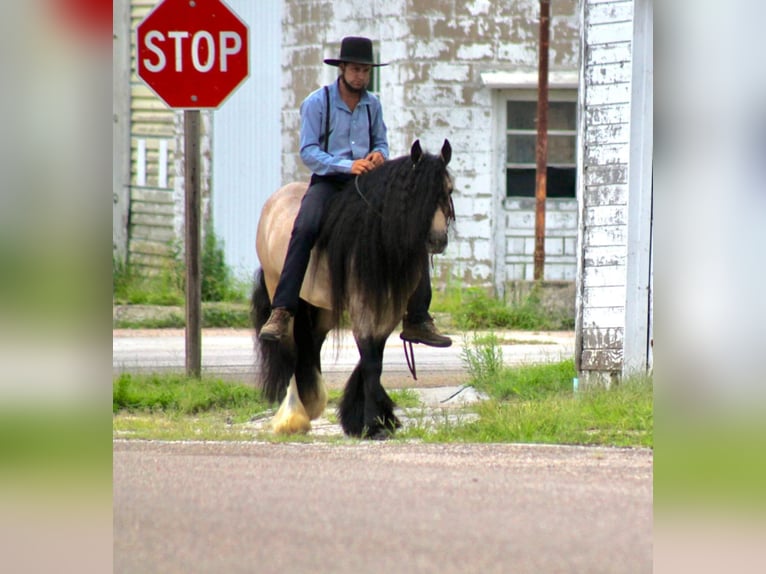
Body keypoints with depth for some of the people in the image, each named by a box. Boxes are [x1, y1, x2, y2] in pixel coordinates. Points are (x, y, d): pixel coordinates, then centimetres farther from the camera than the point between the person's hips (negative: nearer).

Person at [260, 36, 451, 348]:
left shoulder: (372, 104, 11)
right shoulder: (317, 102, -4)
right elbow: (308, 151, -10)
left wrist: (379, 155, -7)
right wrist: (348, 165, -23)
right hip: (328, 181, -5)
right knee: (304, 229, -34)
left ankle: (418, 321, 6)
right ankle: (281, 313, -36)